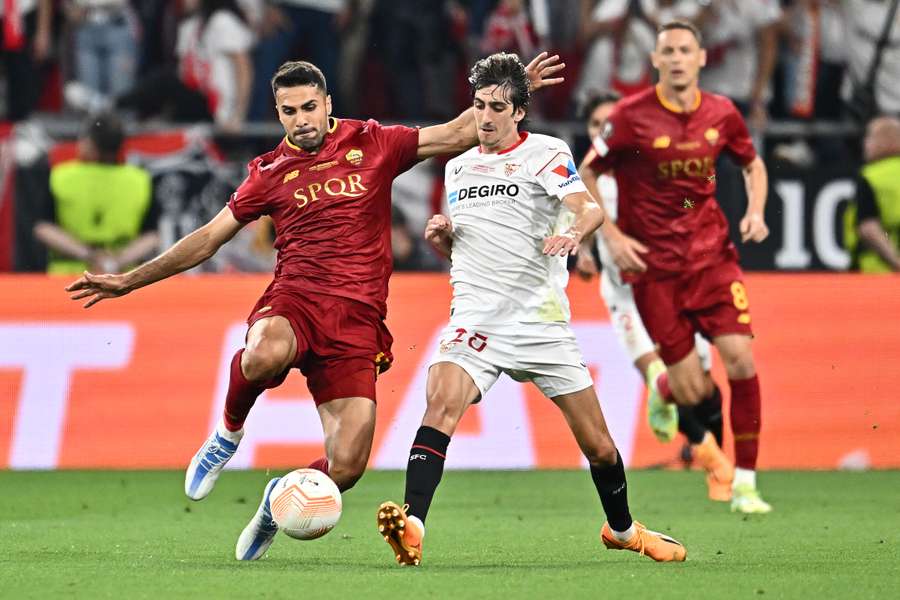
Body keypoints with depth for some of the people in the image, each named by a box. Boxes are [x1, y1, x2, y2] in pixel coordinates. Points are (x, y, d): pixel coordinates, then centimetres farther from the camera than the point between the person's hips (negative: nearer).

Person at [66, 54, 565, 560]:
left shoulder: (371, 144, 10)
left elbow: (457, 136, 13)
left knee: (345, 470, -13)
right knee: (265, 355, -41)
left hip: (356, 320, 0)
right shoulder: (271, 173, 12)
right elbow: (209, 239, 19)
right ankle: (229, 434, -7)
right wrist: (128, 282, 19)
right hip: (294, 300, 0)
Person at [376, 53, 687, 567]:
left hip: (542, 321, -2)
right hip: (476, 318, 2)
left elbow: (591, 208, -17)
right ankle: (412, 528, -40)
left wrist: (573, 232, -40)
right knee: (441, 401, -28)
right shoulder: (457, 167, 16)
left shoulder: (545, 153, 0)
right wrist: (441, 235, 5)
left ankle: (622, 529, 33)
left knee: (599, 445, 5)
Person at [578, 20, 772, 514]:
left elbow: (752, 164, 19)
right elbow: (584, 178, -1)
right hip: (654, 265, -3)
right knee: (691, 393, -5)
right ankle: (662, 386, 37)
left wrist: (755, 213, 2)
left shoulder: (722, 114, 0)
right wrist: (612, 237, -11)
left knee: (741, 358, -16)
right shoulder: (632, 116, -9)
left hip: (712, 255, 3)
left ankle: (745, 483, -5)